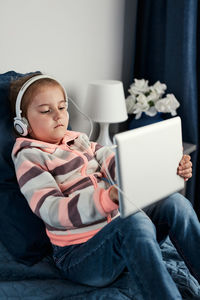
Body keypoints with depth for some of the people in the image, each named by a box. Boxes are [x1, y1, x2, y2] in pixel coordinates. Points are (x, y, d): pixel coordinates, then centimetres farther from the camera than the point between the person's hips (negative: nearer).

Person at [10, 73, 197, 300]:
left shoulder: (79, 140, 16)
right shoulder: (28, 157, -5)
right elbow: (51, 211, -20)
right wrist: (110, 198, -38)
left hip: (119, 235, 6)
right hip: (78, 256, -6)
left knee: (175, 203, -16)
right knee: (134, 221, -35)